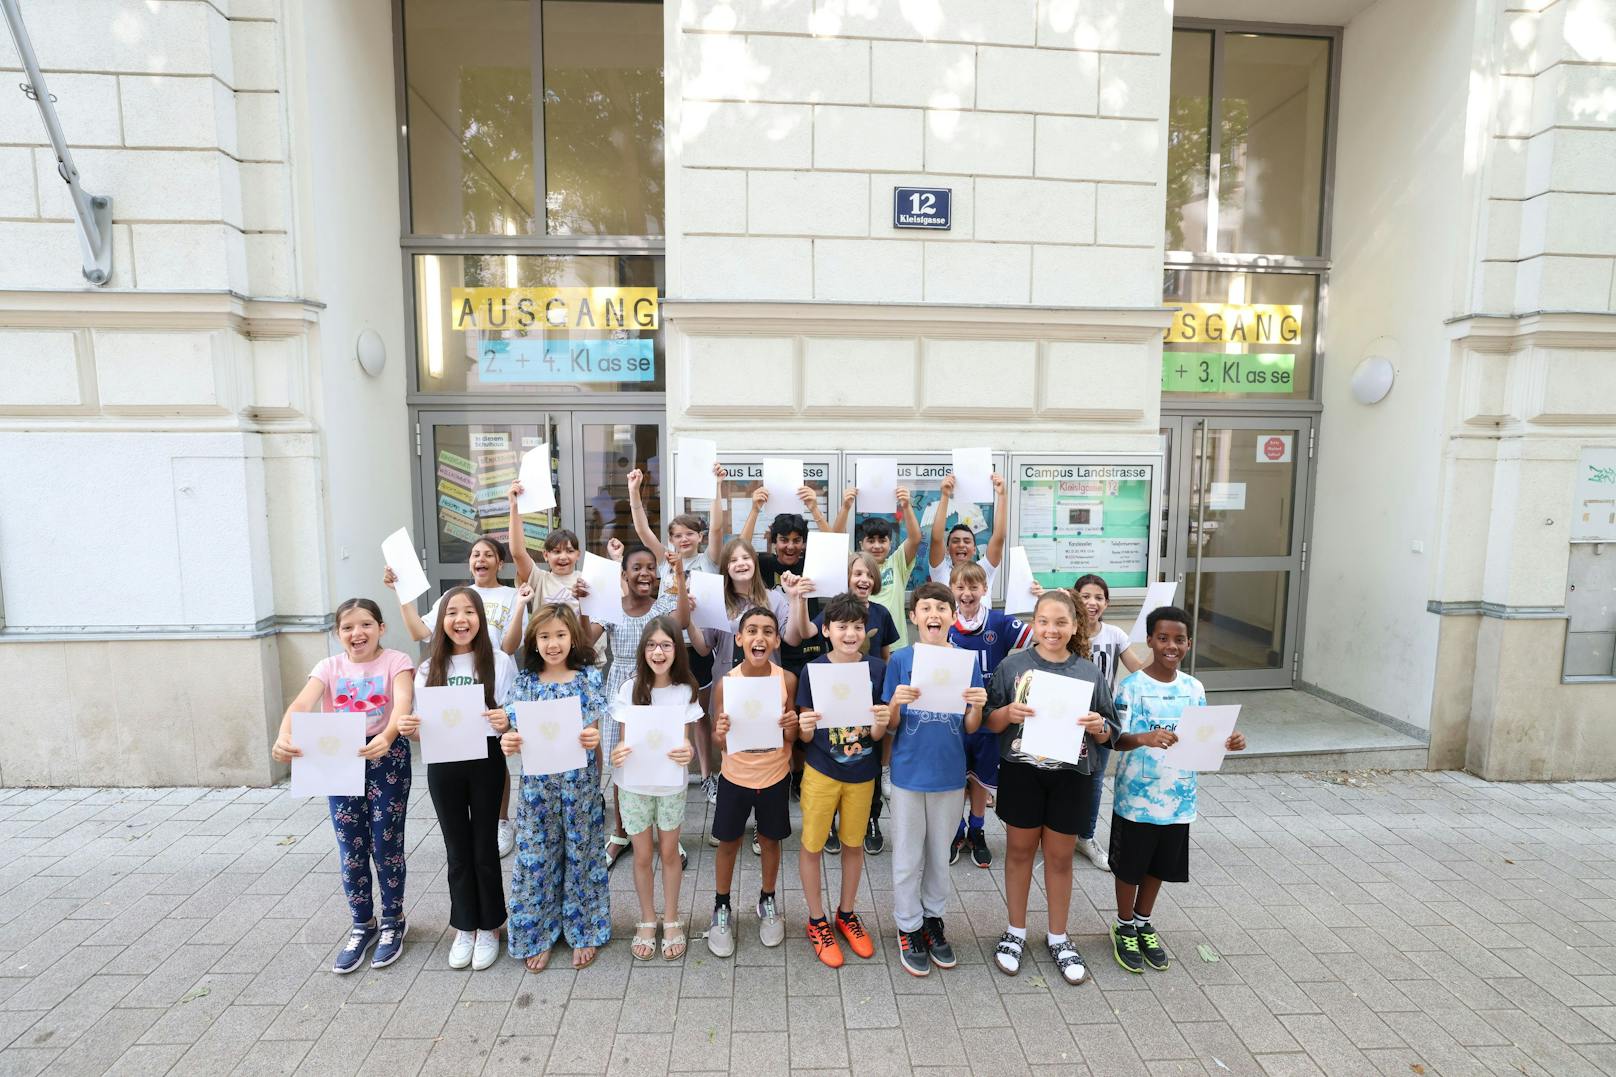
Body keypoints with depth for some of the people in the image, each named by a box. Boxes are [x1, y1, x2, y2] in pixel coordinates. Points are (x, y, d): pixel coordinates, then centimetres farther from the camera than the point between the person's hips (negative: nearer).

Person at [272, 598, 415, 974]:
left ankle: (392, 922, 27)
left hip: (386, 757, -3)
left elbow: (403, 702, -25)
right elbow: (301, 705, -14)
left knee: (385, 843, 5)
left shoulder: (396, 661, -8)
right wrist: (283, 737, -36)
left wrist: (387, 736, -46)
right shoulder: (329, 667, 2)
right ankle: (362, 926, 31)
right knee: (350, 847, 11)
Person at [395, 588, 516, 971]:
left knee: (484, 847, 8)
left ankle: (489, 927, 28)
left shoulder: (500, 662, -7)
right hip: (443, 766, 3)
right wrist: (408, 728, -15)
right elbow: (422, 727, 6)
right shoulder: (428, 669, 2)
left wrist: (506, 722, -25)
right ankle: (464, 927, 32)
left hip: (485, 761, -2)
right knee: (457, 849, 14)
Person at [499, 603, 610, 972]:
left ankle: (583, 932, 29)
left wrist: (594, 738, -25)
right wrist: (508, 742, -20)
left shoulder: (589, 677, -5)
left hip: (580, 782, -1)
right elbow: (520, 731, 2)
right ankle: (538, 934, 29)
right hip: (538, 784, 1)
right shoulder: (525, 681, -1)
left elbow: (596, 731, -2)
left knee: (581, 854, 11)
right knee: (536, 857, 10)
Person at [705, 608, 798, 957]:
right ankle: (721, 908, 38)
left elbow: (791, 740, -6)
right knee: (728, 844, 14)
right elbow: (721, 745, -9)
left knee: (770, 841, 18)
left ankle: (767, 901, 44)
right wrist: (721, 734, -31)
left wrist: (792, 726, -27)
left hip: (774, 778, 1)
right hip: (735, 778, 0)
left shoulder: (787, 680, -15)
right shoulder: (725, 683, -16)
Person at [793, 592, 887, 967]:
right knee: (811, 845, 8)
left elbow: (877, 733, -4)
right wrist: (805, 727, -27)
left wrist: (881, 722, -26)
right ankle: (817, 921, 31)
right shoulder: (813, 670, -13)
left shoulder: (877, 668, -10)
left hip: (862, 774, 2)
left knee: (853, 844, 17)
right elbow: (805, 736, -6)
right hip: (821, 771, -1)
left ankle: (846, 914, 40)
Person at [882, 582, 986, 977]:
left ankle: (933, 918, 38)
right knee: (907, 856, 11)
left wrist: (978, 705, -21)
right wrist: (896, 703, -26)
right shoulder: (901, 660, -9)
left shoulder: (965, 661, -4)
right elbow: (889, 727, -6)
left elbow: (970, 728, 0)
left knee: (940, 854, 19)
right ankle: (908, 927, 30)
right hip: (909, 772, -2)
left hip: (950, 774, 2)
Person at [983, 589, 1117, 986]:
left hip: (1070, 776, 1)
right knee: (1020, 851, 13)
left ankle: (1059, 938, 33)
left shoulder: (1089, 673, 0)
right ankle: (1015, 932, 32)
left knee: (1060, 856, 14)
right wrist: (1007, 713, -22)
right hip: (1021, 772, -1)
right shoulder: (1013, 666, -5)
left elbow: (1107, 734, 6)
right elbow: (989, 722, -1)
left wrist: (1099, 727, -16)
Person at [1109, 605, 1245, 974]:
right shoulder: (1131, 687, -15)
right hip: (1136, 798, -4)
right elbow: (1116, 739, -20)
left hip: (1178, 799, 5)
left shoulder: (1194, 688, 1)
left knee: (1159, 866, 20)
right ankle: (1124, 927, 34)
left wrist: (1228, 741, -12)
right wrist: (1144, 738, -40)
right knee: (1130, 867, 12)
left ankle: (1144, 924, 41)